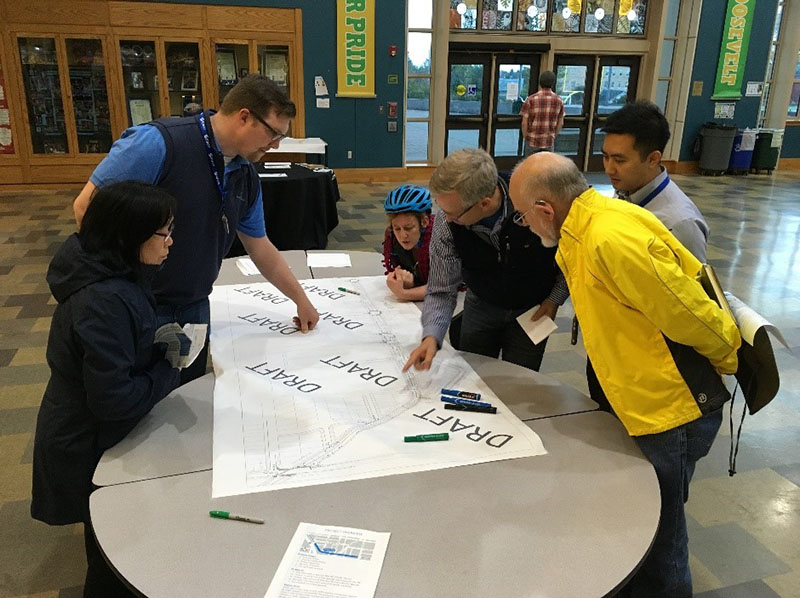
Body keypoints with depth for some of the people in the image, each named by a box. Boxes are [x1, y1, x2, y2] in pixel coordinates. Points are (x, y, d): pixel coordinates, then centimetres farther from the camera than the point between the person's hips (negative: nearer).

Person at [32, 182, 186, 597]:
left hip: (86, 432, 8)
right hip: (89, 448, -8)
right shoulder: (106, 302, -33)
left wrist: (160, 341, -3)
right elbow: (114, 399, -32)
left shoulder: (114, 277, -4)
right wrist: (170, 369, -19)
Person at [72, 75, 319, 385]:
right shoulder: (159, 142, -21)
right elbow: (87, 206, -19)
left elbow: (260, 248, 12)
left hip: (195, 307, 7)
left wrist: (301, 299, 15)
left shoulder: (246, 176, 2)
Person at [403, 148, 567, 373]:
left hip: (533, 310, -1)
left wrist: (556, 298, -12)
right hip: (482, 305, 2)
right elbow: (441, 291, -19)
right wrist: (431, 336, -34)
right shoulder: (446, 225, -26)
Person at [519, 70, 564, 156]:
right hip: (549, 142, 2)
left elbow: (524, 123, -9)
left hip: (532, 140, -1)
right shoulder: (558, 101, -2)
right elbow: (560, 123, 5)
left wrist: (526, 137, 5)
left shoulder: (531, 99, -10)